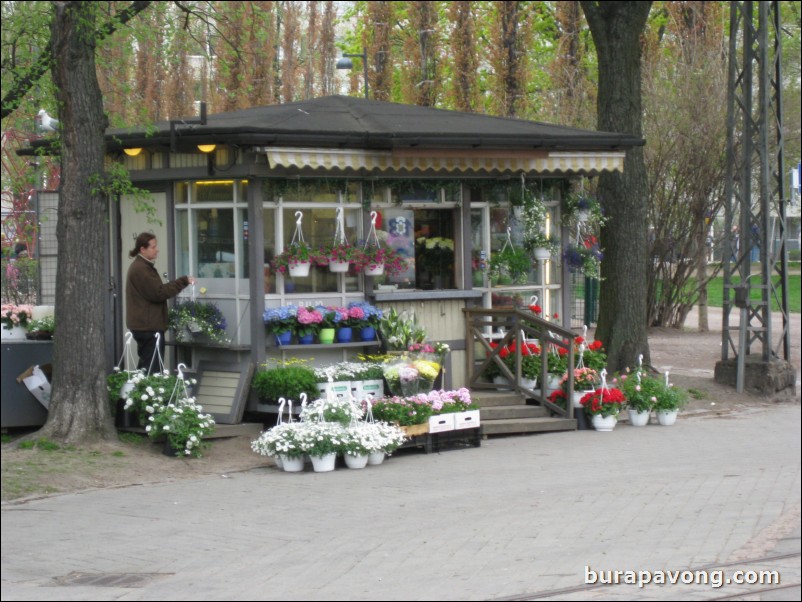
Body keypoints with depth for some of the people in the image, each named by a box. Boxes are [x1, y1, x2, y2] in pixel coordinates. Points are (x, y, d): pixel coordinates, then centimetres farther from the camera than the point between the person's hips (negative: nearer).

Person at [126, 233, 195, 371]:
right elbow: (159, 293, -20)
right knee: (152, 369, -10)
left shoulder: (143, 266, 17)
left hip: (145, 325, 11)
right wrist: (183, 281, -16)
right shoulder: (140, 269, -16)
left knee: (146, 366, 12)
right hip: (148, 326, -11)